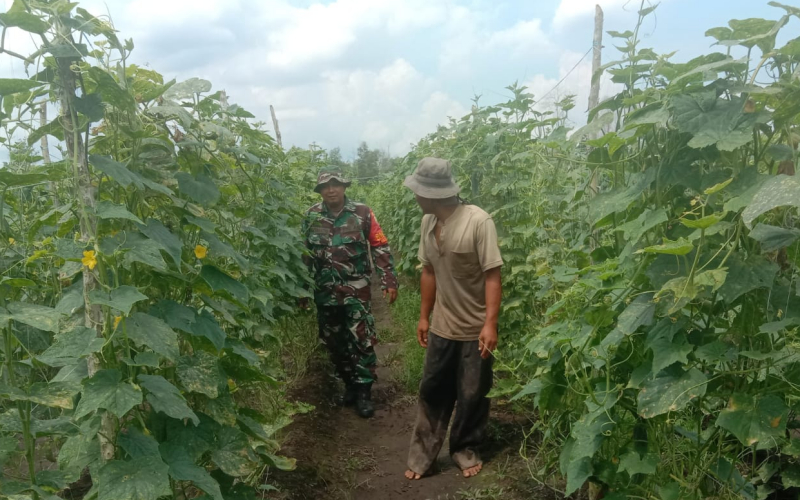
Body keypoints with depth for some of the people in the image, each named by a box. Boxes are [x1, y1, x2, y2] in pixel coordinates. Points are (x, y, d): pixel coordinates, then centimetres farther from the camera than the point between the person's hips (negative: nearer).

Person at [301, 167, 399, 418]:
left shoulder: (362, 213, -4)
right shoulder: (311, 216, 4)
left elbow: (380, 248, -3)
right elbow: (304, 255, 10)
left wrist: (389, 281, -9)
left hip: (356, 291, -3)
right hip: (324, 293, 3)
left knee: (362, 341, -3)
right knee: (334, 344, 12)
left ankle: (364, 392, 10)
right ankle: (350, 385, 29)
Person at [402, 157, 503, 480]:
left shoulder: (478, 222, -19)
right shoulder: (428, 223, 1)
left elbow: (492, 275, -18)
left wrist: (490, 324, -22)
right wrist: (424, 316, 12)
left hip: (475, 329, -5)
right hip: (441, 328, 5)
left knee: (472, 396, 11)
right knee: (432, 392, 13)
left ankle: (465, 451, 32)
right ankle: (423, 456, 26)